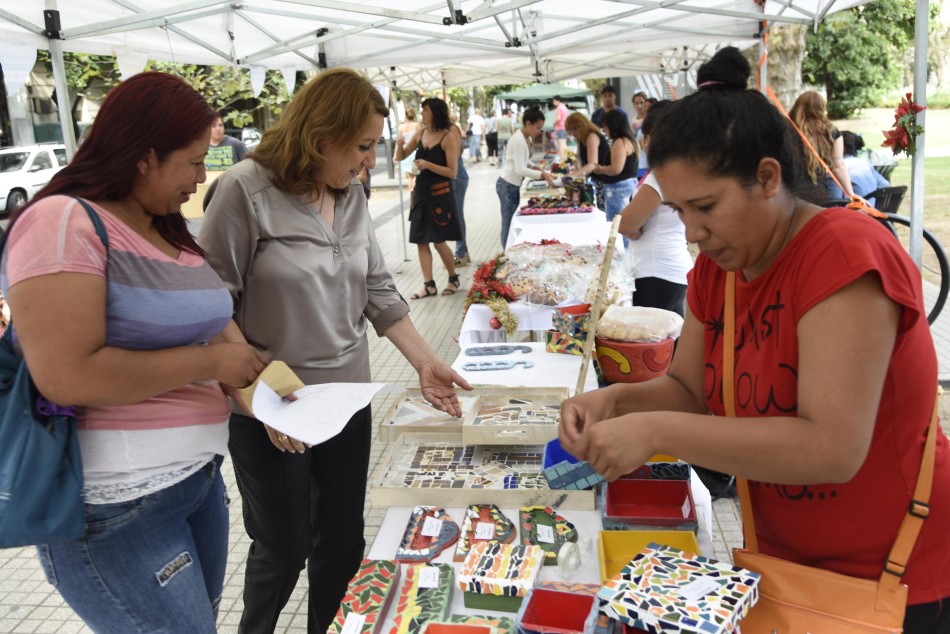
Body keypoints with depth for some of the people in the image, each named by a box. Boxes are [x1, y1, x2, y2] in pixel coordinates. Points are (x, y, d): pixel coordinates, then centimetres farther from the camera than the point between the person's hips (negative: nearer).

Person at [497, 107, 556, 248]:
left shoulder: (527, 138, 8)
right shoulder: (518, 140, -22)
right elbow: (520, 170, -25)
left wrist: (536, 168, 0)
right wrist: (542, 174, -25)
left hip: (513, 185, 9)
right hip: (507, 186, -9)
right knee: (509, 225, -3)